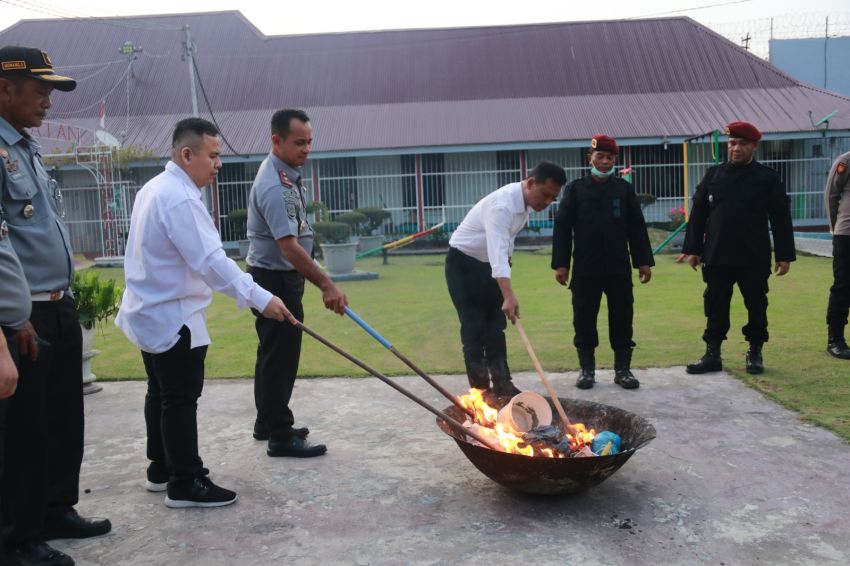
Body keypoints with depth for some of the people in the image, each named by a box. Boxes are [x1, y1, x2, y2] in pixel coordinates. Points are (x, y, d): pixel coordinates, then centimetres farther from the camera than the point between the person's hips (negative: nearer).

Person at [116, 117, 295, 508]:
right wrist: (260, 299, -31)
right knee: (181, 401, -3)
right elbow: (211, 261, -30)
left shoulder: (156, 187, 11)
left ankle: (161, 468, 30)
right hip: (173, 318, -11)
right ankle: (185, 484, 6)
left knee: (161, 394, 18)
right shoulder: (179, 199, -23)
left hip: (151, 312, 11)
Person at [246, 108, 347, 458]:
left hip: (278, 277, 10)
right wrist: (327, 285, -32)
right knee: (281, 357, -4)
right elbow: (288, 246, -31)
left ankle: (266, 423, 30)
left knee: (273, 353, 17)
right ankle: (281, 436, 5)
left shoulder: (285, 174, 9)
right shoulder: (274, 186, -24)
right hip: (274, 279, -10)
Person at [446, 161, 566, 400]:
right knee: (474, 327, -7)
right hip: (463, 263, -8)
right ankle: (480, 389, 1)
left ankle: (502, 384, 14)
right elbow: (497, 253, -44)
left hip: (488, 264, 8)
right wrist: (509, 296, -52)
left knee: (495, 326, 8)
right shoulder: (502, 205, -33)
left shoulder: (524, 200, -5)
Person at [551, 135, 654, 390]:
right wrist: (561, 263, -7)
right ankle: (587, 369, 17)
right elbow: (562, 227, -1)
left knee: (622, 320, 5)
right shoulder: (575, 188, 3)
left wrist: (643, 261, 3)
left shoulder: (624, 188, 8)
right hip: (585, 270, -1)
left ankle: (623, 369, 17)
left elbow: (637, 227, 9)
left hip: (619, 268, 1)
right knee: (584, 321, 4)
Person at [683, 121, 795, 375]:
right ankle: (712, 354, 16)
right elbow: (698, 214, 6)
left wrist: (784, 255, -5)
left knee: (756, 306, 7)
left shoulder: (768, 177, 1)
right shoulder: (713, 175, 6)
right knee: (716, 306, 6)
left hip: (754, 258, -1)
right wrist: (693, 248, 2)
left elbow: (781, 219, -1)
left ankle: (755, 353, 22)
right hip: (717, 256, 2)